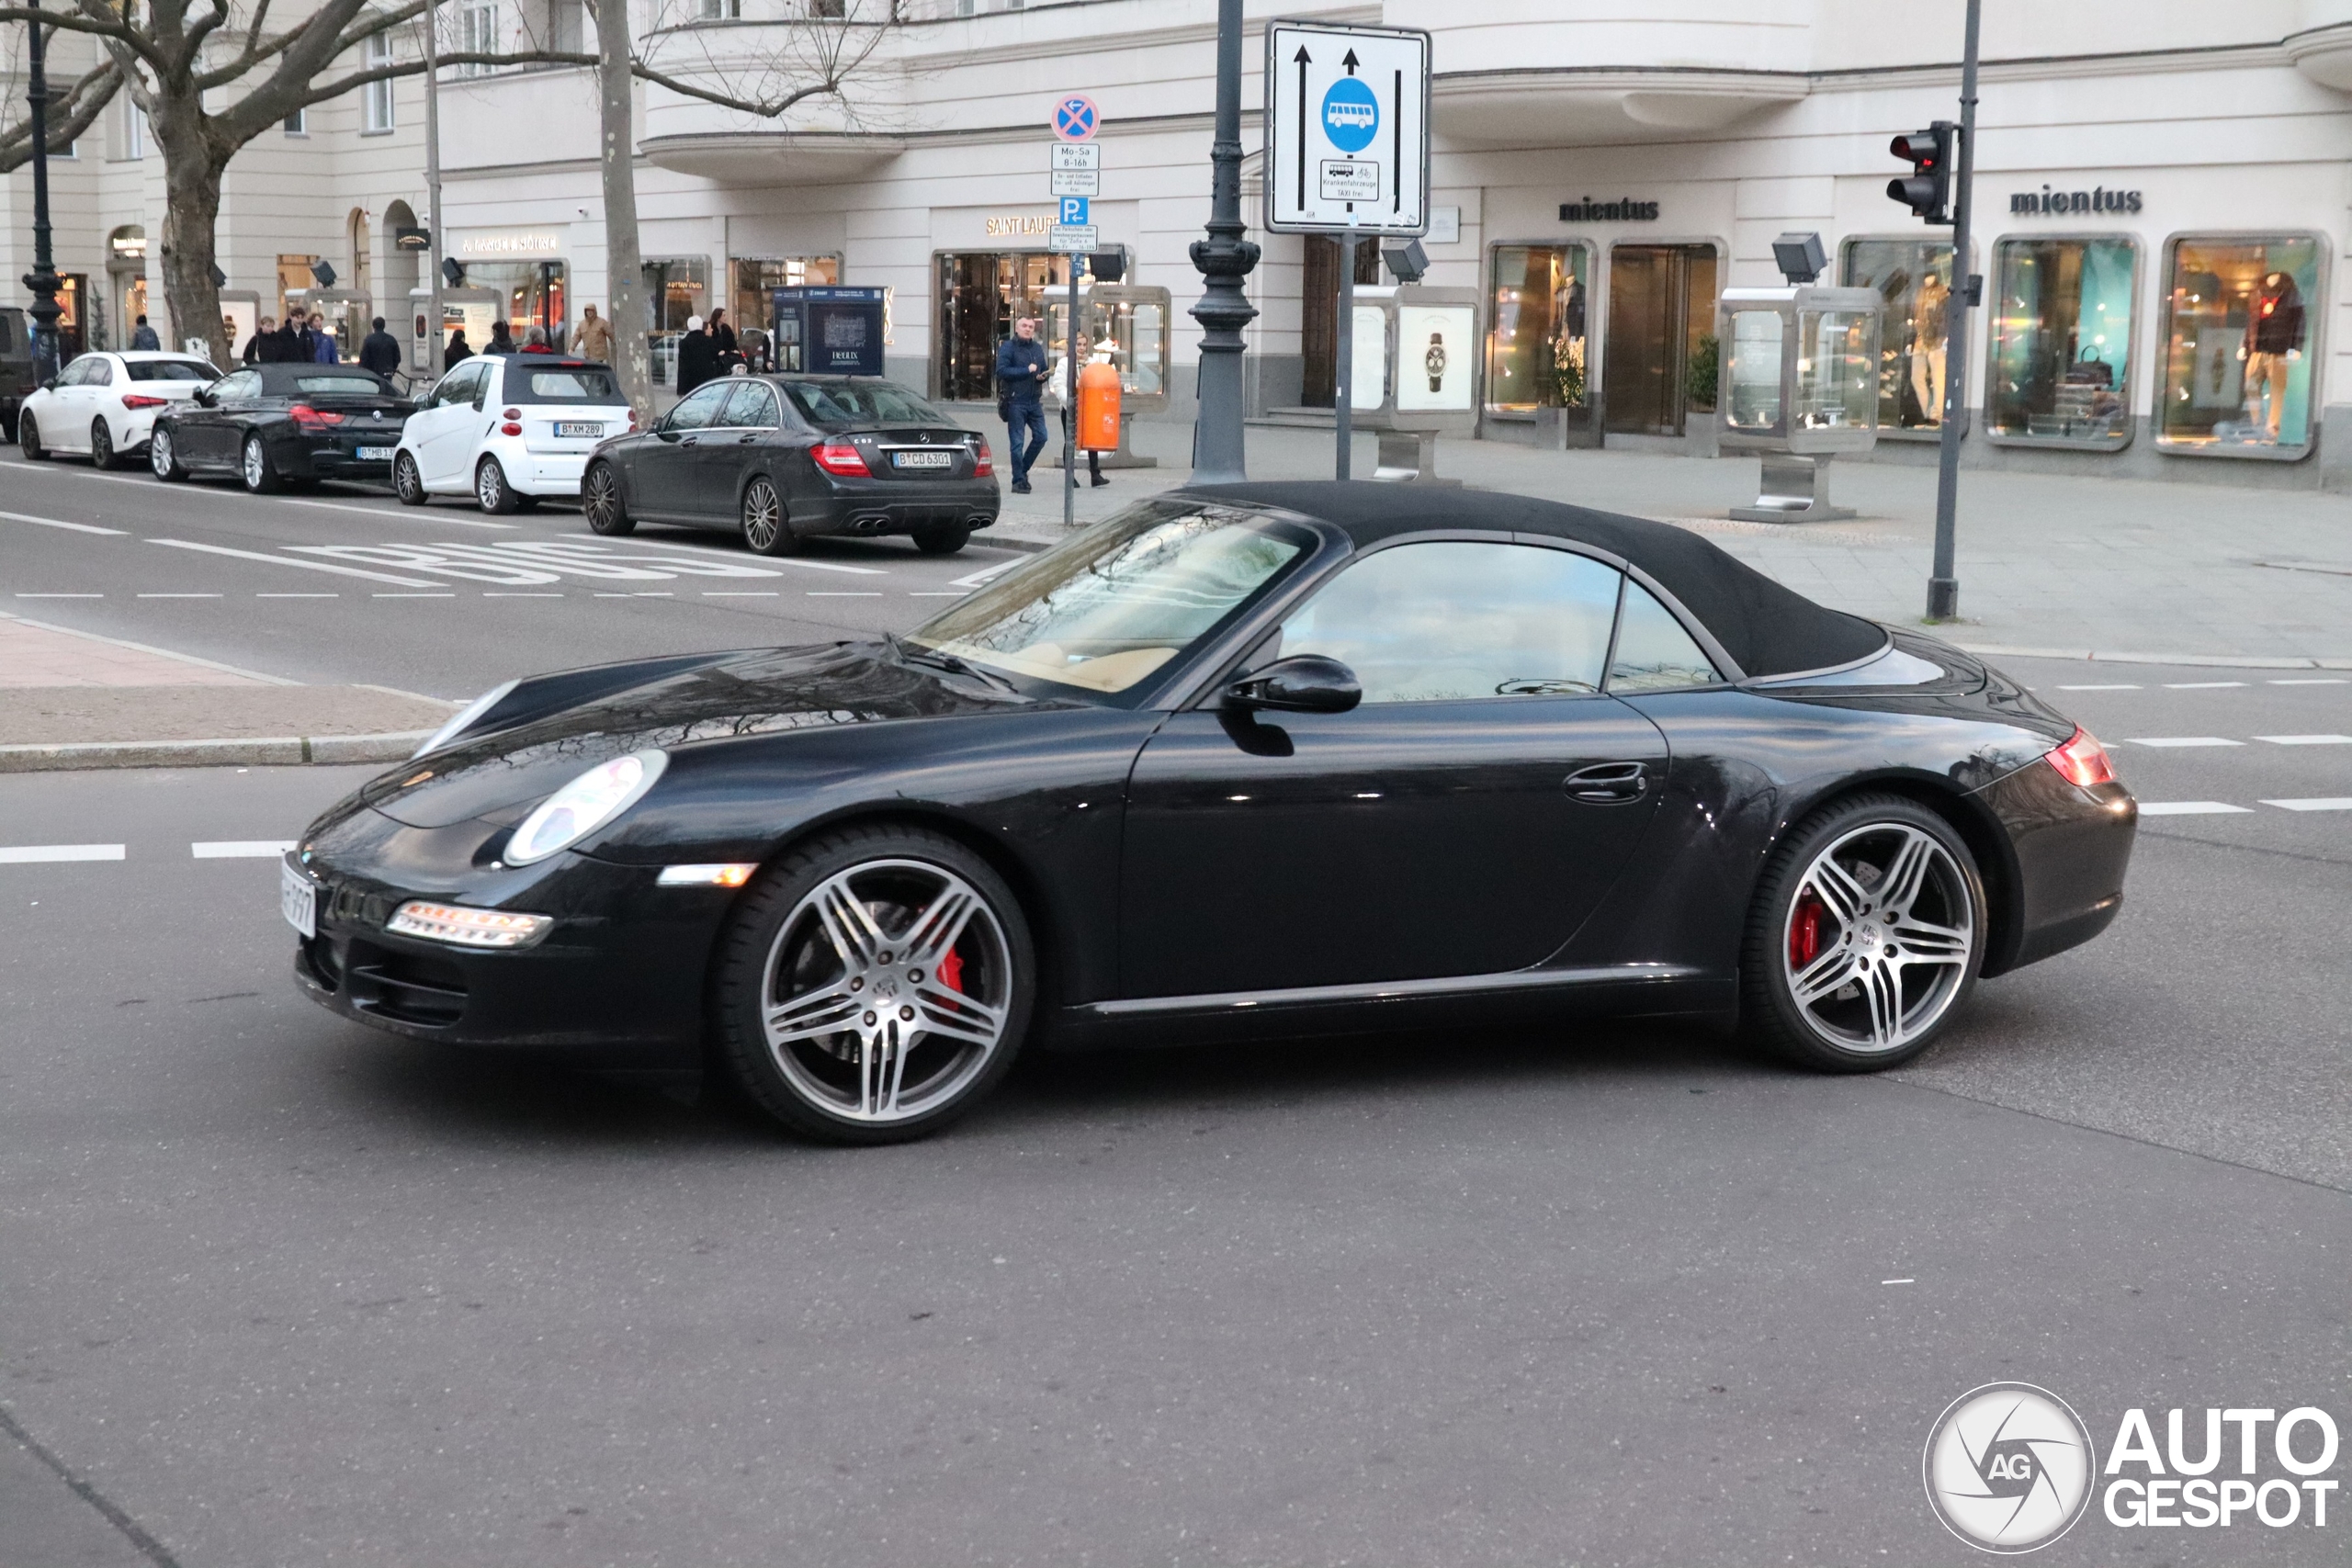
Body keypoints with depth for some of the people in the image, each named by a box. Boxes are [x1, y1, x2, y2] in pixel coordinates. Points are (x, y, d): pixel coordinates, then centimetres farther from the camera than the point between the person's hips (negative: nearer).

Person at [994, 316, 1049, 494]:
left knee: (1041, 436, 1)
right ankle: (1019, 481, 3)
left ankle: (1023, 470, 19)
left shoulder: (1037, 348, 16)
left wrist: (1042, 376, 1)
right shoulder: (1008, 347, -3)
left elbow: (1043, 371, 26)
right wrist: (1027, 370, -15)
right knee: (1017, 442, -3)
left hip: (1034, 401, 6)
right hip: (1015, 401, -6)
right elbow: (1002, 371, -14)